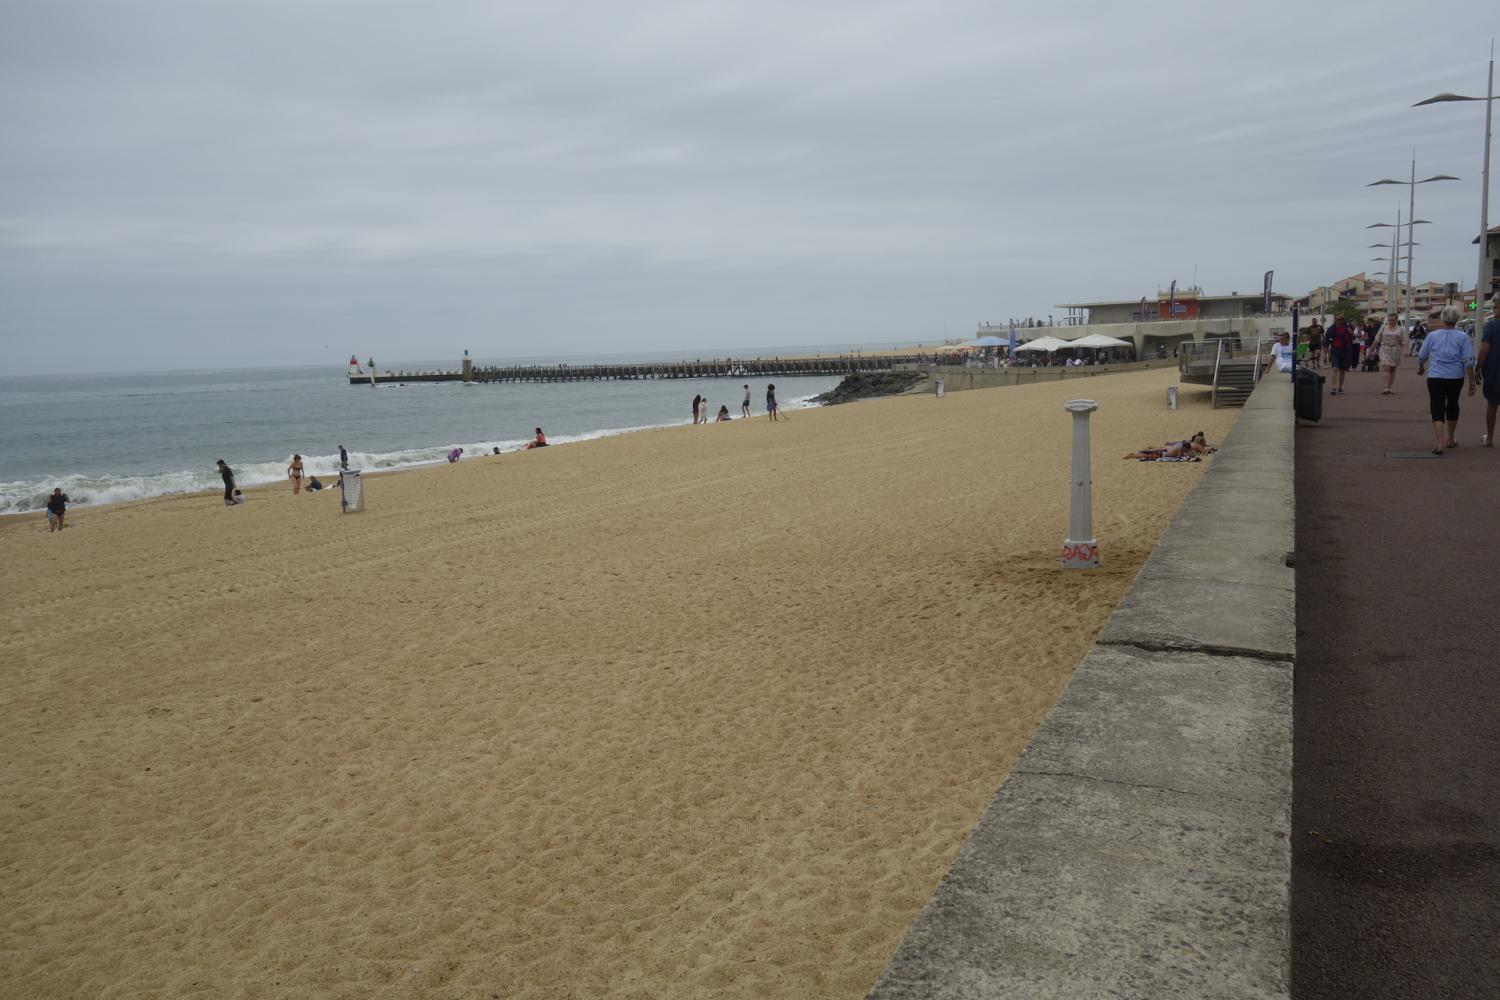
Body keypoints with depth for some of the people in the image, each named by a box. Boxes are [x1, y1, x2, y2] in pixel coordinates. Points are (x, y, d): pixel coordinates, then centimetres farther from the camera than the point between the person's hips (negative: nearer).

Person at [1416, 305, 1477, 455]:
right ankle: (1450, 439, 36)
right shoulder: (1462, 337, -3)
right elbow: (1468, 361, -7)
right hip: (1455, 377, 1)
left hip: (1435, 377, -1)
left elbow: (1422, 356, 9)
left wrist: (1420, 368, 30)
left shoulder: (1432, 335, -1)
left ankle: (1439, 443, -20)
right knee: (1452, 406, 20)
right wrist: (1472, 382, -1)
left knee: (1437, 409, -4)